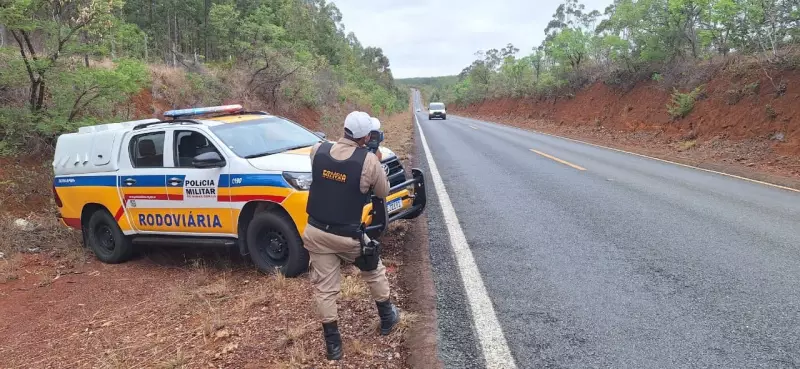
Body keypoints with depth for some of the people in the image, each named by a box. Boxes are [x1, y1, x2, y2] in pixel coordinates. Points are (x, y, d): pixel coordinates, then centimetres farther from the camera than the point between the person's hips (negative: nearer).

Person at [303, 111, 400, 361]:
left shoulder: (317, 151, -5)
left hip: (317, 232, 3)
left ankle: (332, 344, 19)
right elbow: (383, 192, 0)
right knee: (374, 273, 23)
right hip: (348, 236, -2)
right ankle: (387, 318, 41)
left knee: (324, 288, 12)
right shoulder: (368, 160, -15)